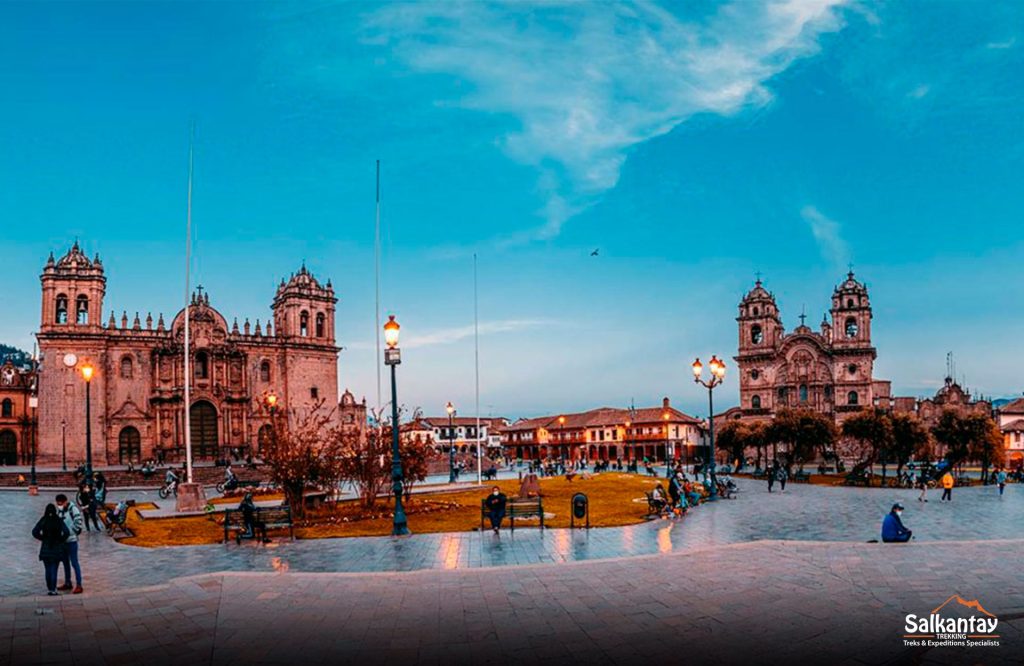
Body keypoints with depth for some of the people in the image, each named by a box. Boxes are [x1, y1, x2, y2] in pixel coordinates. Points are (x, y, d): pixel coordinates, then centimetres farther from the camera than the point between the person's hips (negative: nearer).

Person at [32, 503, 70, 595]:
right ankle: (53, 590, 1)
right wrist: (61, 540, 0)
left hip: (45, 549, 2)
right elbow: (66, 532, -16)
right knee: (54, 570, 2)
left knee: (47, 570, 13)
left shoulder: (43, 520, -2)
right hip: (57, 549, -2)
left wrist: (42, 538, 4)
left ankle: (49, 589, 18)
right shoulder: (59, 520, -6)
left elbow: (34, 532, -10)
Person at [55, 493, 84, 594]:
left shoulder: (73, 509, -15)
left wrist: (73, 531, -15)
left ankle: (79, 585, -1)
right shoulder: (59, 510, 7)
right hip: (62, 540, 8)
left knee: (74, 563, -5)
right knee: (65, 562, 18)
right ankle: (67, 583, 31)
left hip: (71, 540, -8)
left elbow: (79, 521, -20)